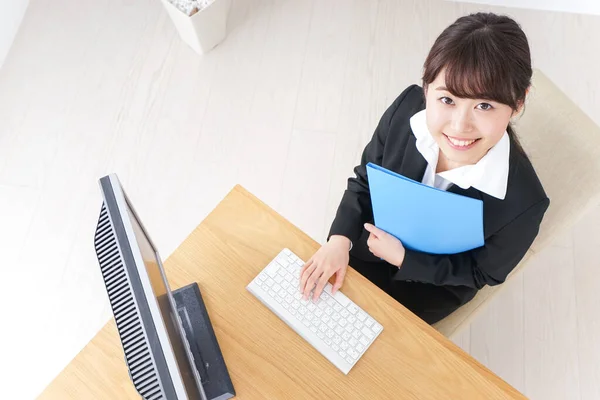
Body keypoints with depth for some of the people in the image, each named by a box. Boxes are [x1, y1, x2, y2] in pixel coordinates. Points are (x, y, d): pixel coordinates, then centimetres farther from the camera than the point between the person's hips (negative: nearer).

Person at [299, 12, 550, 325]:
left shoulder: (522, 203, -36)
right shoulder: (407, 107, -29)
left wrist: (403, 258, -23)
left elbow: (484, 272, -15)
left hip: (435, 282, -2)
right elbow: (364, 180, -11)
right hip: (376, 236, 3)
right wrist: (340, 239, -25)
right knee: (320, 293, 11)